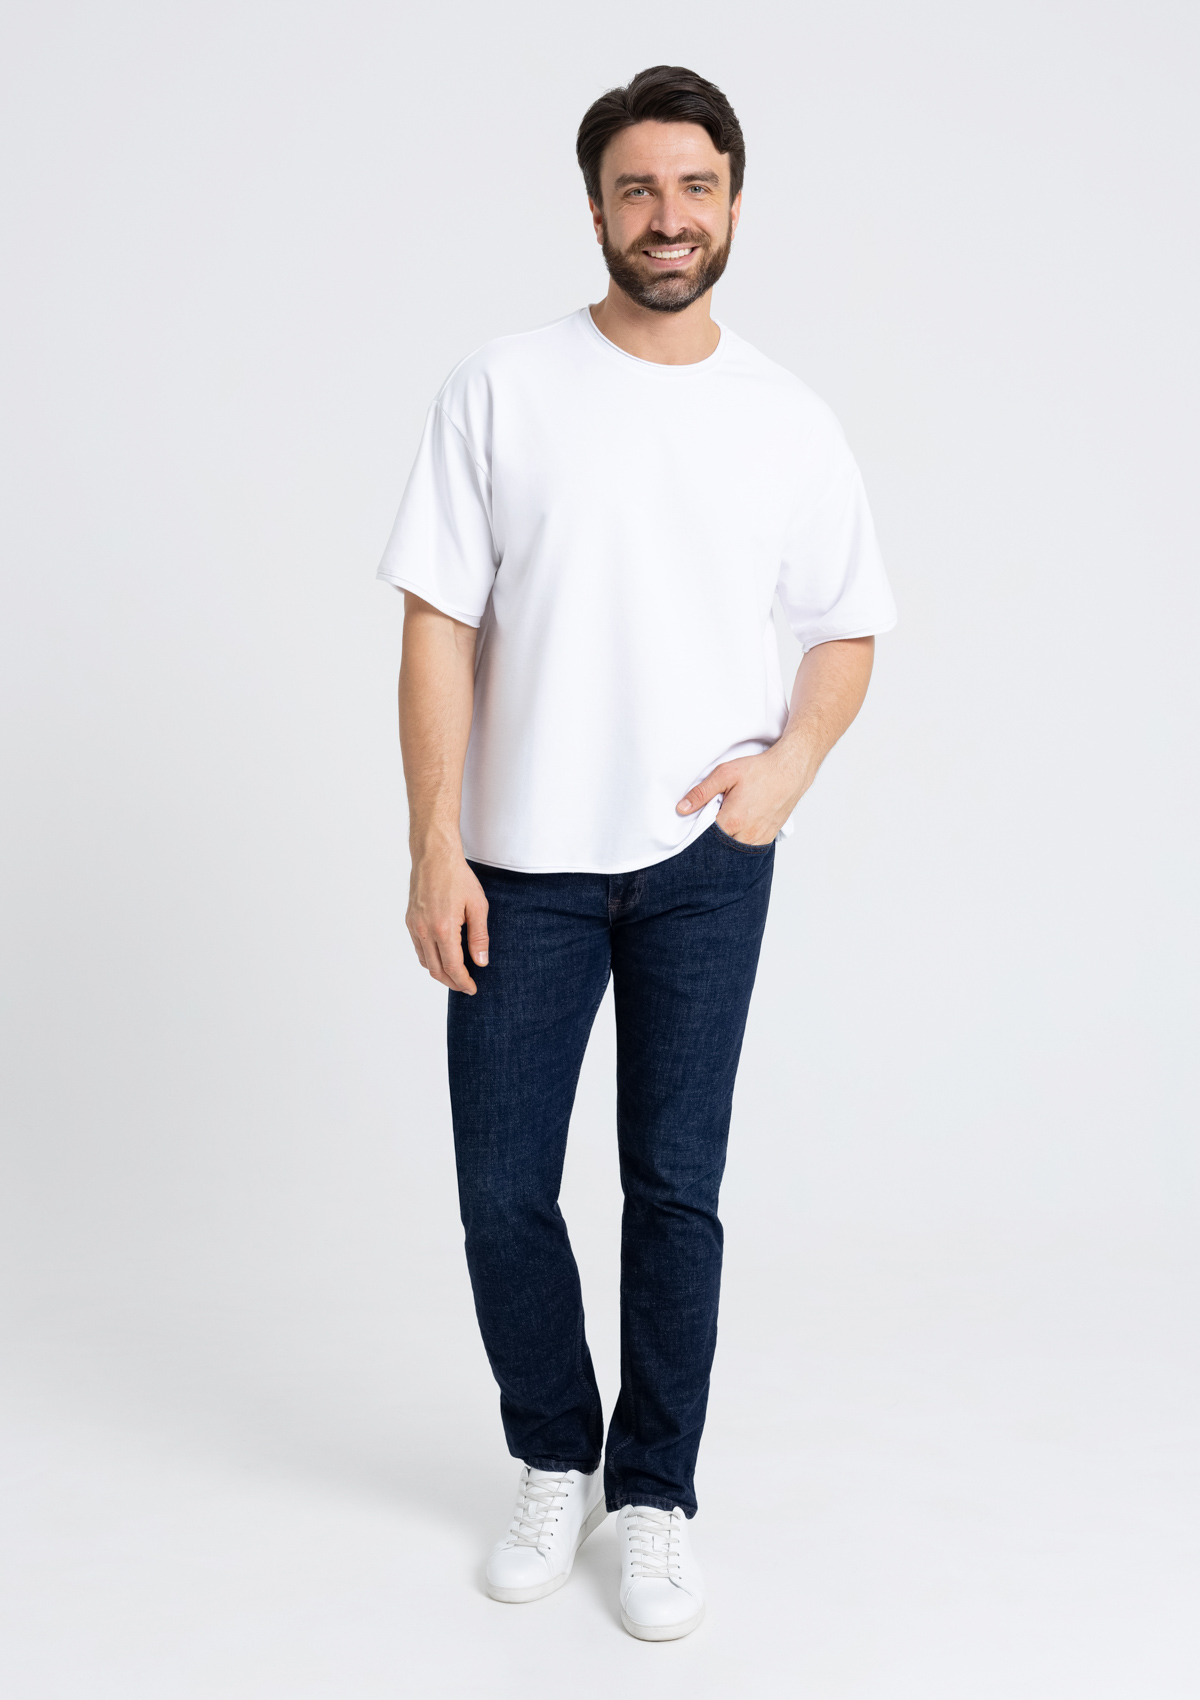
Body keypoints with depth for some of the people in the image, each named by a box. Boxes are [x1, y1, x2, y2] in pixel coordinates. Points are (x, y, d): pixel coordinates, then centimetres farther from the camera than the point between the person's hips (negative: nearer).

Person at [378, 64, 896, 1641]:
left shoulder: (791, 423, 3)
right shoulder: (500, 390, -2)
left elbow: (848, 629, 11)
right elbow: (440, 623, -4)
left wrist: (790, 762, -9)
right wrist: (433, 845, -9)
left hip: (704, 861, 1)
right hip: (522, 862, 0)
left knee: (676, 1187, 6)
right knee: (504, 1189, 5)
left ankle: (656, 1495, 24)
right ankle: (556, 1464, 29)